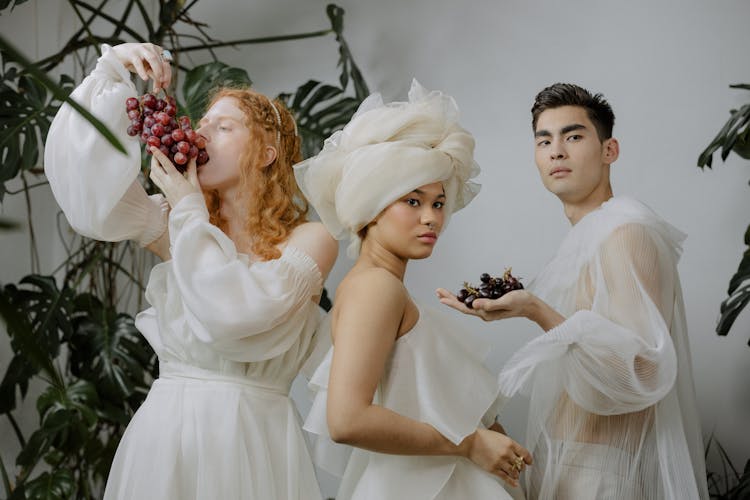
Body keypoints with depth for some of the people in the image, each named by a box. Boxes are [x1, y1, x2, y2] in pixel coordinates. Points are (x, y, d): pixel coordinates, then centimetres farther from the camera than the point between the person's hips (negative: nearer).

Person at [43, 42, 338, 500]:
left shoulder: (309, 240, -4)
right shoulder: (179, 227, 8)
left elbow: (234, 315, -18)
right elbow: (91, 183, -3)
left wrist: (189, 210, -8)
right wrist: (111, 72, -5)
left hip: (253, 437, -3)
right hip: (165, 432, 3)